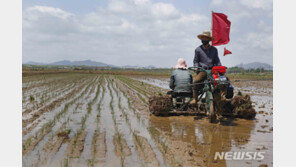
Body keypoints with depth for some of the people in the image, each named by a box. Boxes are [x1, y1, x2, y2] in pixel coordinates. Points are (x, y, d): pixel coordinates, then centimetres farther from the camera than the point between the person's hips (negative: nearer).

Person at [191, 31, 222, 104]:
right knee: (194, 81, -28)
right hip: (202, 70, -2)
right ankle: (195, 99, -17)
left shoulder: (214, 49, 16)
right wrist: (197, 67, -9)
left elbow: (217, 61, 18)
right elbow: (195, 61, 11)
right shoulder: (198, 49, 8)